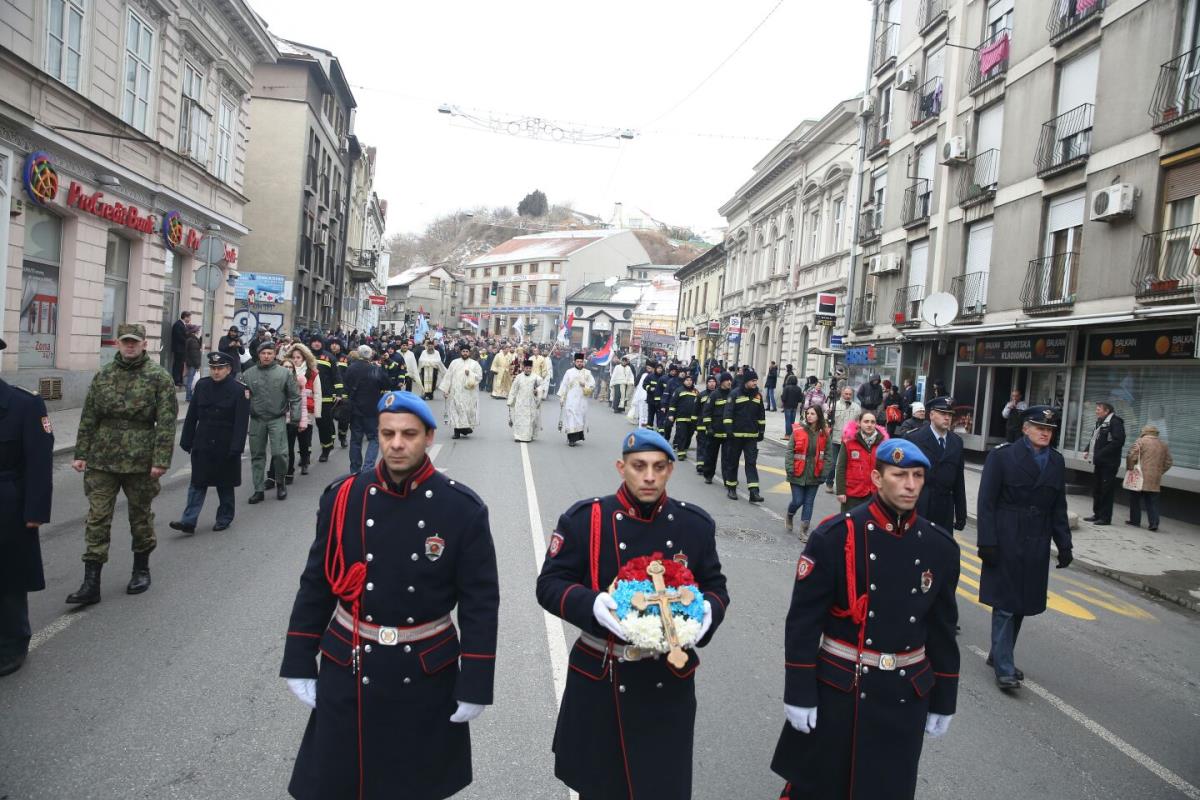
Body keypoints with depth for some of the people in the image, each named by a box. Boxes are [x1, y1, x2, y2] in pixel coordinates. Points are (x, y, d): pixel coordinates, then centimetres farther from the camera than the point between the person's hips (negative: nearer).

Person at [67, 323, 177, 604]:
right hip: (102, 460, 3)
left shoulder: (158, 377, -5)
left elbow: (166, 422, -9)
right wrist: (81, 453, 4)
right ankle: (91, 583, 5)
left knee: (140, 516, 11)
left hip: (140, 462, -3)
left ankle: (141, 569, 29)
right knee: (97, 519, 1)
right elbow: (88, 418, 9)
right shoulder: (103, 375, 7)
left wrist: (161, 460, -14)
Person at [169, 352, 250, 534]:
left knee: (225, 485, 10)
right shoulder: (202, 385, 4)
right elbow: (191, 416, 8)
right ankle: (188, 521, 3)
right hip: (202, 445, 3)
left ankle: (224, 518, 24)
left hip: (225, 447, -3)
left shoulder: (239, 389, -9)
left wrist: (236, 448, -17)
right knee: (197, 484, 3)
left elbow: (241, 422, -12)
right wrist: (187, 442, 7)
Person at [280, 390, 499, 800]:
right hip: (347, 671, 2)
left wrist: (475, 685, -9)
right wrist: (299, 664, 3)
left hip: (426, 674, -1)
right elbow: (315, 586, 2)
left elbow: (480, 603, -9)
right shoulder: (342, 496, -6)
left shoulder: (462, 508, -12)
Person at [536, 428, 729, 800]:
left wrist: (707, 612, -15)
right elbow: (550, 584, -8)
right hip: (599, 681, -1)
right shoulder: (584, 519, -9)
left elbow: (716, 586, 8)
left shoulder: (695, 524, -1)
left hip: (669, 681, 2)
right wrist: (593, 605, -26)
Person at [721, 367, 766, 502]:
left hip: (752, 436, 3)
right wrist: (729, 430, -14)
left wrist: (761, 431, 12)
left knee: (751, 462, -4)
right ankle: (731, 488, 21)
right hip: (736, 435, -3)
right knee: (733, 461, 8)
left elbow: (761, 415, 14)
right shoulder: (735, 395, -6)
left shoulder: (758, 395, 7)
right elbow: (728, 413, -8)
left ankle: (754, 492, -8)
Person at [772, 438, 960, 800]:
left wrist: (943, 700, 11)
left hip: (905, 696, 4)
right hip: (837, 690, -3)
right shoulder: (833, 537, -15)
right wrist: (799, 693, -11)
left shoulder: (940, 547, 0)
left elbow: (943, 630, 8)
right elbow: (803, 621, -12)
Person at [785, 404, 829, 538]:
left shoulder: (824, 434, -1)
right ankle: (789, 517, 33)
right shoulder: (798, 431, -6)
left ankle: (804, 531, 16)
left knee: (809, 503, 6)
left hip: (814, 475, 2)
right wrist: (790, 469, -12)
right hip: (798, 474, -2)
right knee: (798, 501, 0)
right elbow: (789, 451, -5)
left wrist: (824, 473, -3)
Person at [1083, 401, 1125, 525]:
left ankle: (1105, 517, 1)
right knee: (1096, 489, 14)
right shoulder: (1100, 422, 16)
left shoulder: (1115, 422, -12)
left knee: (1106, 491, -4)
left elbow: (1118, 441, -21)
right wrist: (1087, 450, 7)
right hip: (1098, 462, 9)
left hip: (1108, 463, -9)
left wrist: (1100, 454, -22)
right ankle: (1097, 514, 22)